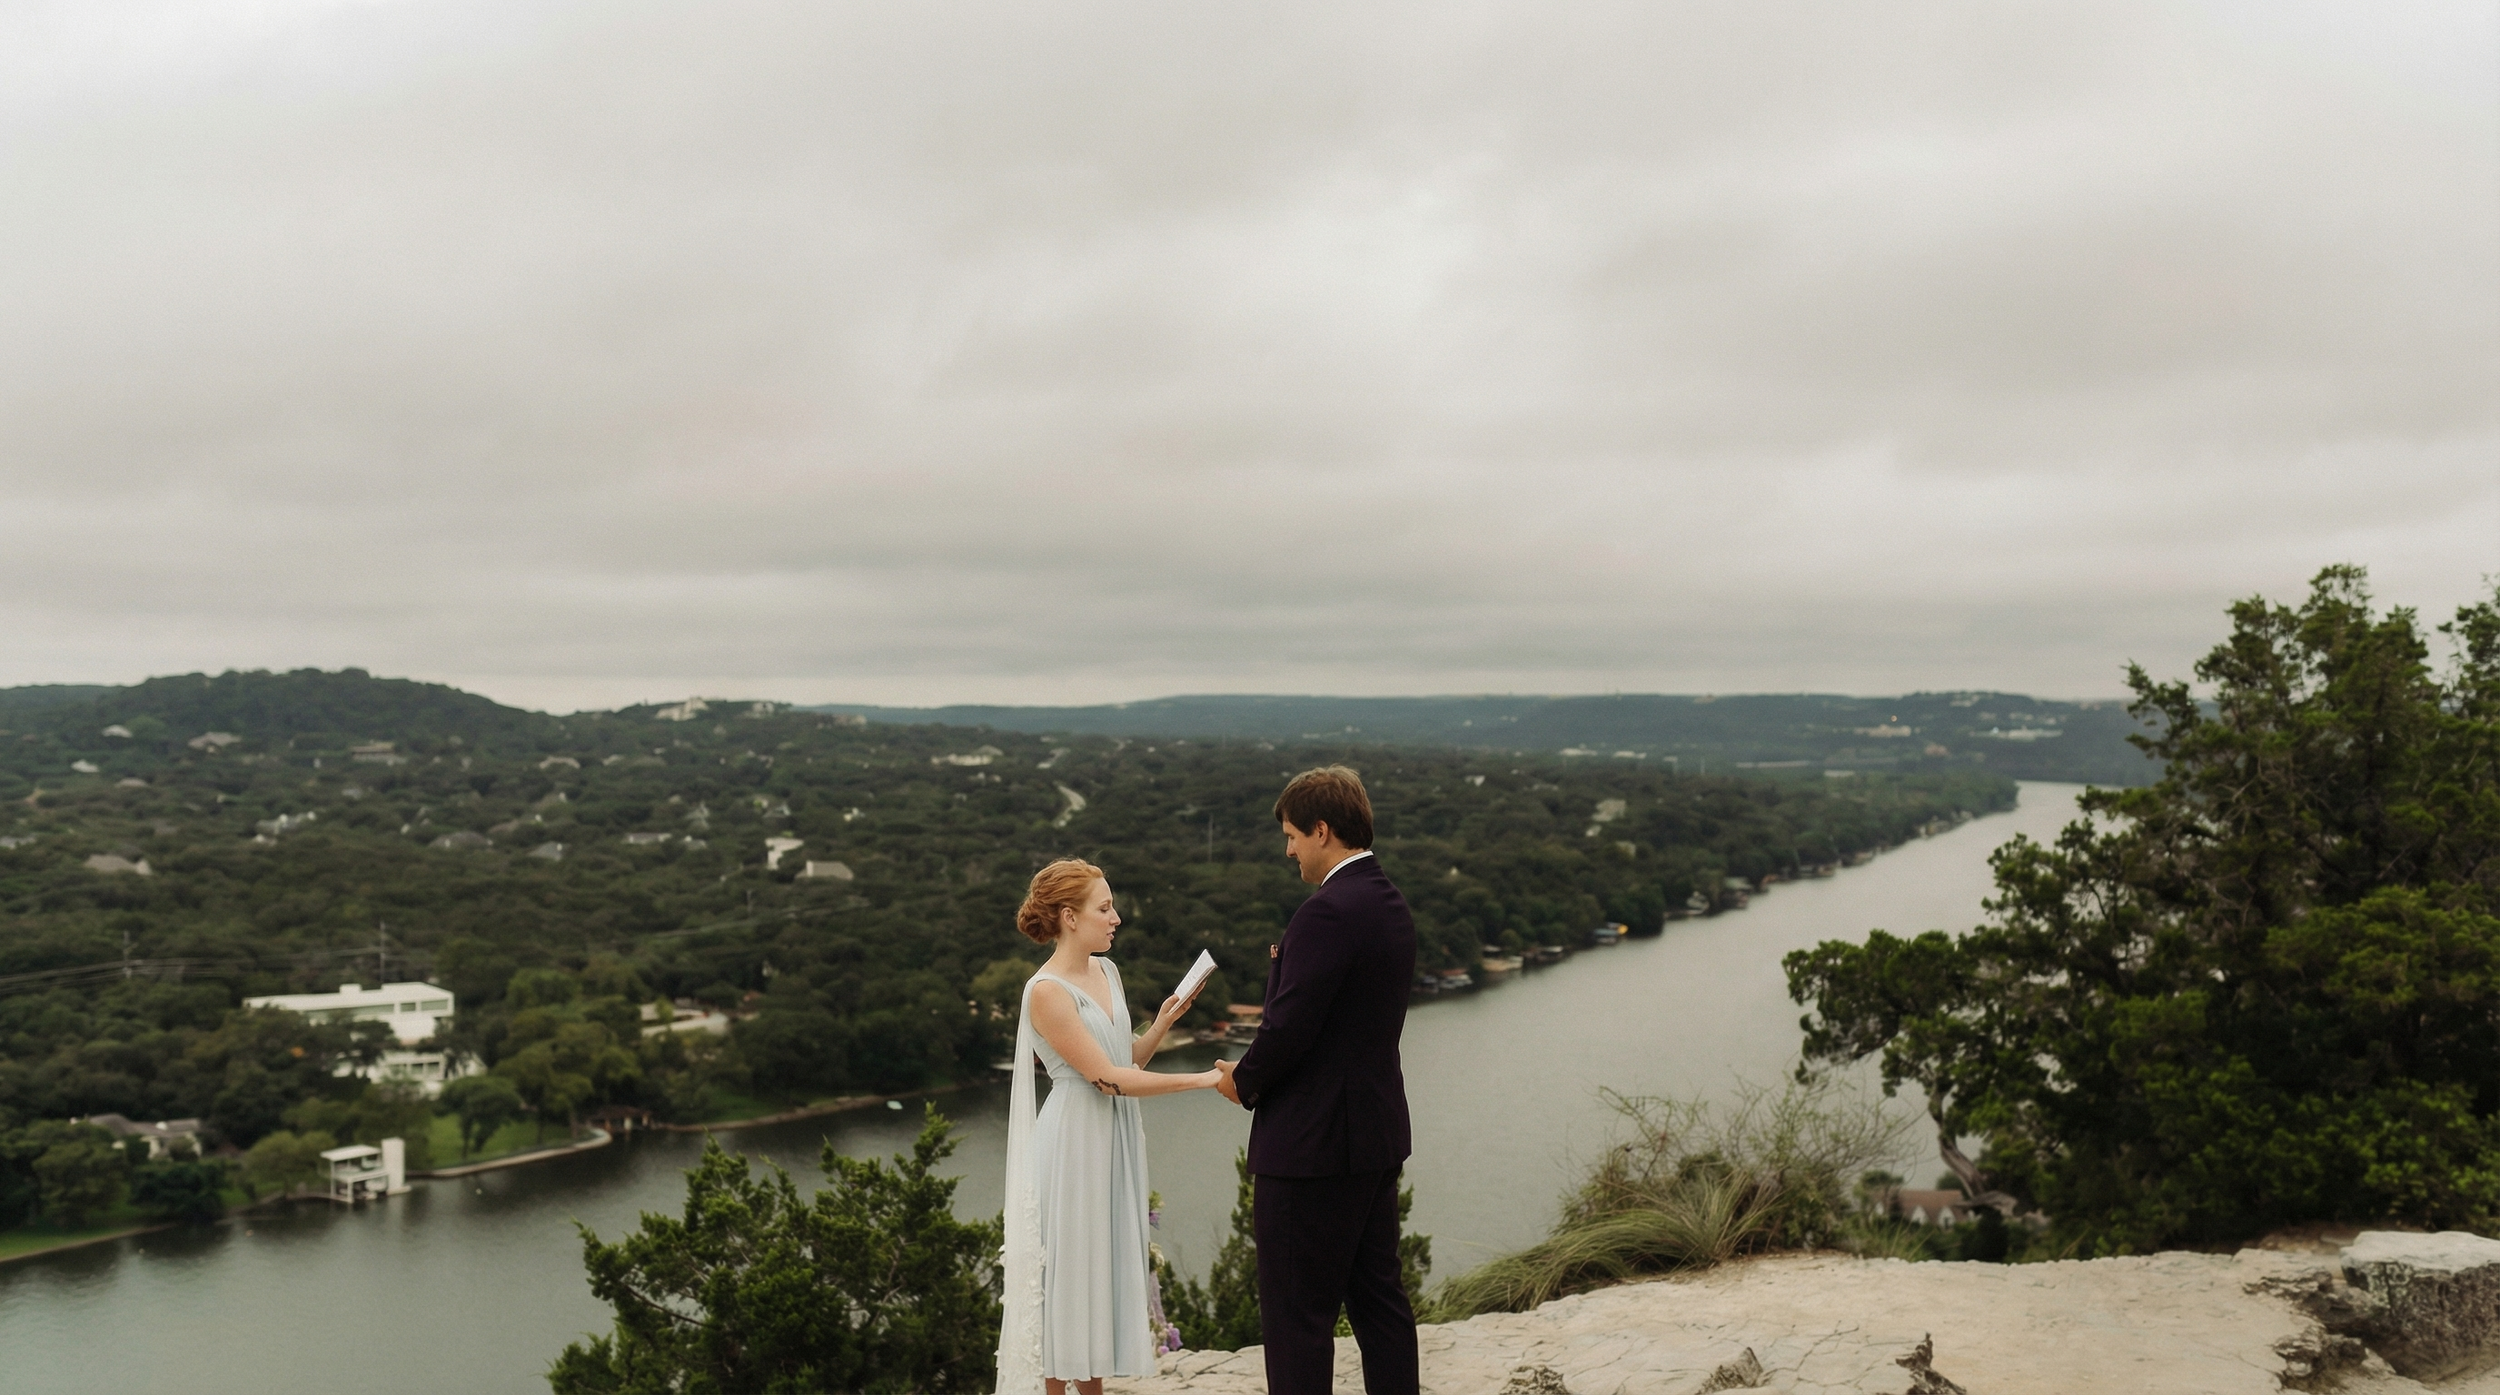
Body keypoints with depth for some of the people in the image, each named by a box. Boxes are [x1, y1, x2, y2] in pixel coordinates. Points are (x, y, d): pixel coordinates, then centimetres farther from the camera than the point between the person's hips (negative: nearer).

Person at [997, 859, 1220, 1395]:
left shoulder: (1106, 971, 8)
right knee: (1070, 1268, 2)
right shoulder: (1047, 992, -17)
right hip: (1075, 1143, -8)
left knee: (1107, 1266, 13)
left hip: (1116, 1137, 8)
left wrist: (1162, 1024, -5)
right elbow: (1107, 1078, -19)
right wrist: (1202, 1079, -20)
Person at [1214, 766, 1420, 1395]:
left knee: (1297, 1313, 1)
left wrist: (1244, 1080, -3)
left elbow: (1290, 1026, -21)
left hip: (1313, 1140, -10)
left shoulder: (1328, 911, -20)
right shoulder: (1390, 903, 10)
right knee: (1378, 1295, 16)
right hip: (1378, 1135, 10)